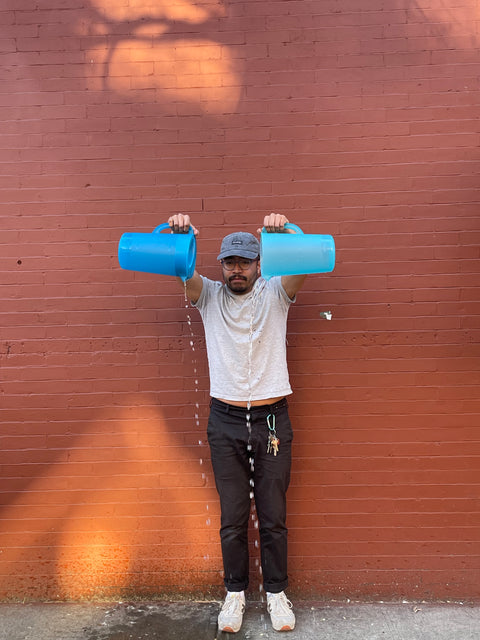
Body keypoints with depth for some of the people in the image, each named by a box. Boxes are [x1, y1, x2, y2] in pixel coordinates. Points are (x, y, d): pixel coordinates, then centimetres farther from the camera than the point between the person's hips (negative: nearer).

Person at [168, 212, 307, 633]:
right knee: (232, 516, 10)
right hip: (225, 421, 1)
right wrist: (178, 237, -29)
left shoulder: (275, 294, 3)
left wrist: (285, 234, -33)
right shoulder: (208, 296, 6)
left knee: (273, 516, 10)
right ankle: (235, 592, 29)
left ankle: (276, 592, 28)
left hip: (272, 418, 0)